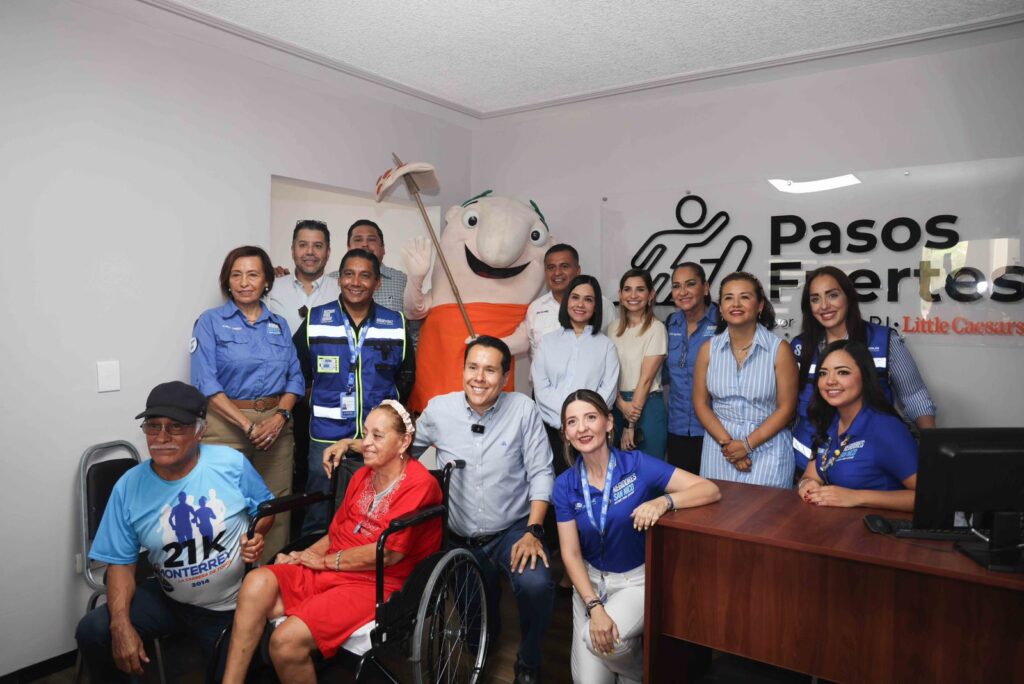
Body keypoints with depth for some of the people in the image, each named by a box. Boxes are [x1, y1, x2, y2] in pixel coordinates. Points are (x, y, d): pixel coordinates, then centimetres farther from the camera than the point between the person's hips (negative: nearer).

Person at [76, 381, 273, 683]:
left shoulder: (231, 463, -16)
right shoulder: (129, 487, -11)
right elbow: (121, 563, -6)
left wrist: (257, 535, -21)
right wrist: (121, 624, -20)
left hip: (233, 606, -1)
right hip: (167, 599, 2)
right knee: (92, 632, -13)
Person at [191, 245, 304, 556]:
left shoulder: (279, 325, 13)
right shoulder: (211, 321, 2)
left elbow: (295, 377, 10)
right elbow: (205, 383, -8)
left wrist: (280, 415, -9)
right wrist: (248, 425, -14)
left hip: (276, 423, 3)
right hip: (227, 425, -3)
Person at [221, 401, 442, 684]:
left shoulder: (420, 484, -11)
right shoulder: (363, 475, 15)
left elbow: (388, 553, -15)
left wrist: (325, 560, -6)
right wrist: (302, 556, -2)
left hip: (374, 584, -7)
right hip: (328, 570, 7)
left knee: (287, 640, -24)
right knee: (257, 583, -20)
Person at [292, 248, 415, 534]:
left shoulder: (396, 324, 2)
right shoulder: (314, 321, 0)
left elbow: (407, 374, 12)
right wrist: (319, 406, 6)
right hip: (327, 440, -1)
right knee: (320, 523, 7)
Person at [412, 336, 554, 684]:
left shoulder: (523, 409, -11)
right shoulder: (439, 409, -7)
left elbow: (541, 474, -9)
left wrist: (532, 531, -16)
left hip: (513, 529, -2)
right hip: (459, 538, 2)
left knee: (536, 586, -29)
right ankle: (485, 639, 54)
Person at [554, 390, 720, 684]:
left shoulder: (637, 465, -17)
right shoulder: (565, 485, -8)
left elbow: (711, 490, -20)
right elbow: (571, 553, -8)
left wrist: (664, 501, -38)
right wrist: (594, 607, -21)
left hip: (639, 579, -3)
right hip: (591, 580, 3)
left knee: (596, 640, -26)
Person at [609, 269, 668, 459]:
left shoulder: (656, 328, -9)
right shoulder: (614, 328, 7)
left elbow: (646, 379, -11)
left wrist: (631, 425, -11)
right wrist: (622, 404, -14)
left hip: (646, 406, -5)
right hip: (618, 406, 5)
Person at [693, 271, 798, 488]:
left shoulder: (779, 349, -7)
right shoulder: (708, 350, 1)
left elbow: (786, 408, -7)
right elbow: (700, 403, 3)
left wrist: (747, 445, -12)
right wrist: (726, 442, -9)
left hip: (767, 448, -2)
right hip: (720, 448, 2)